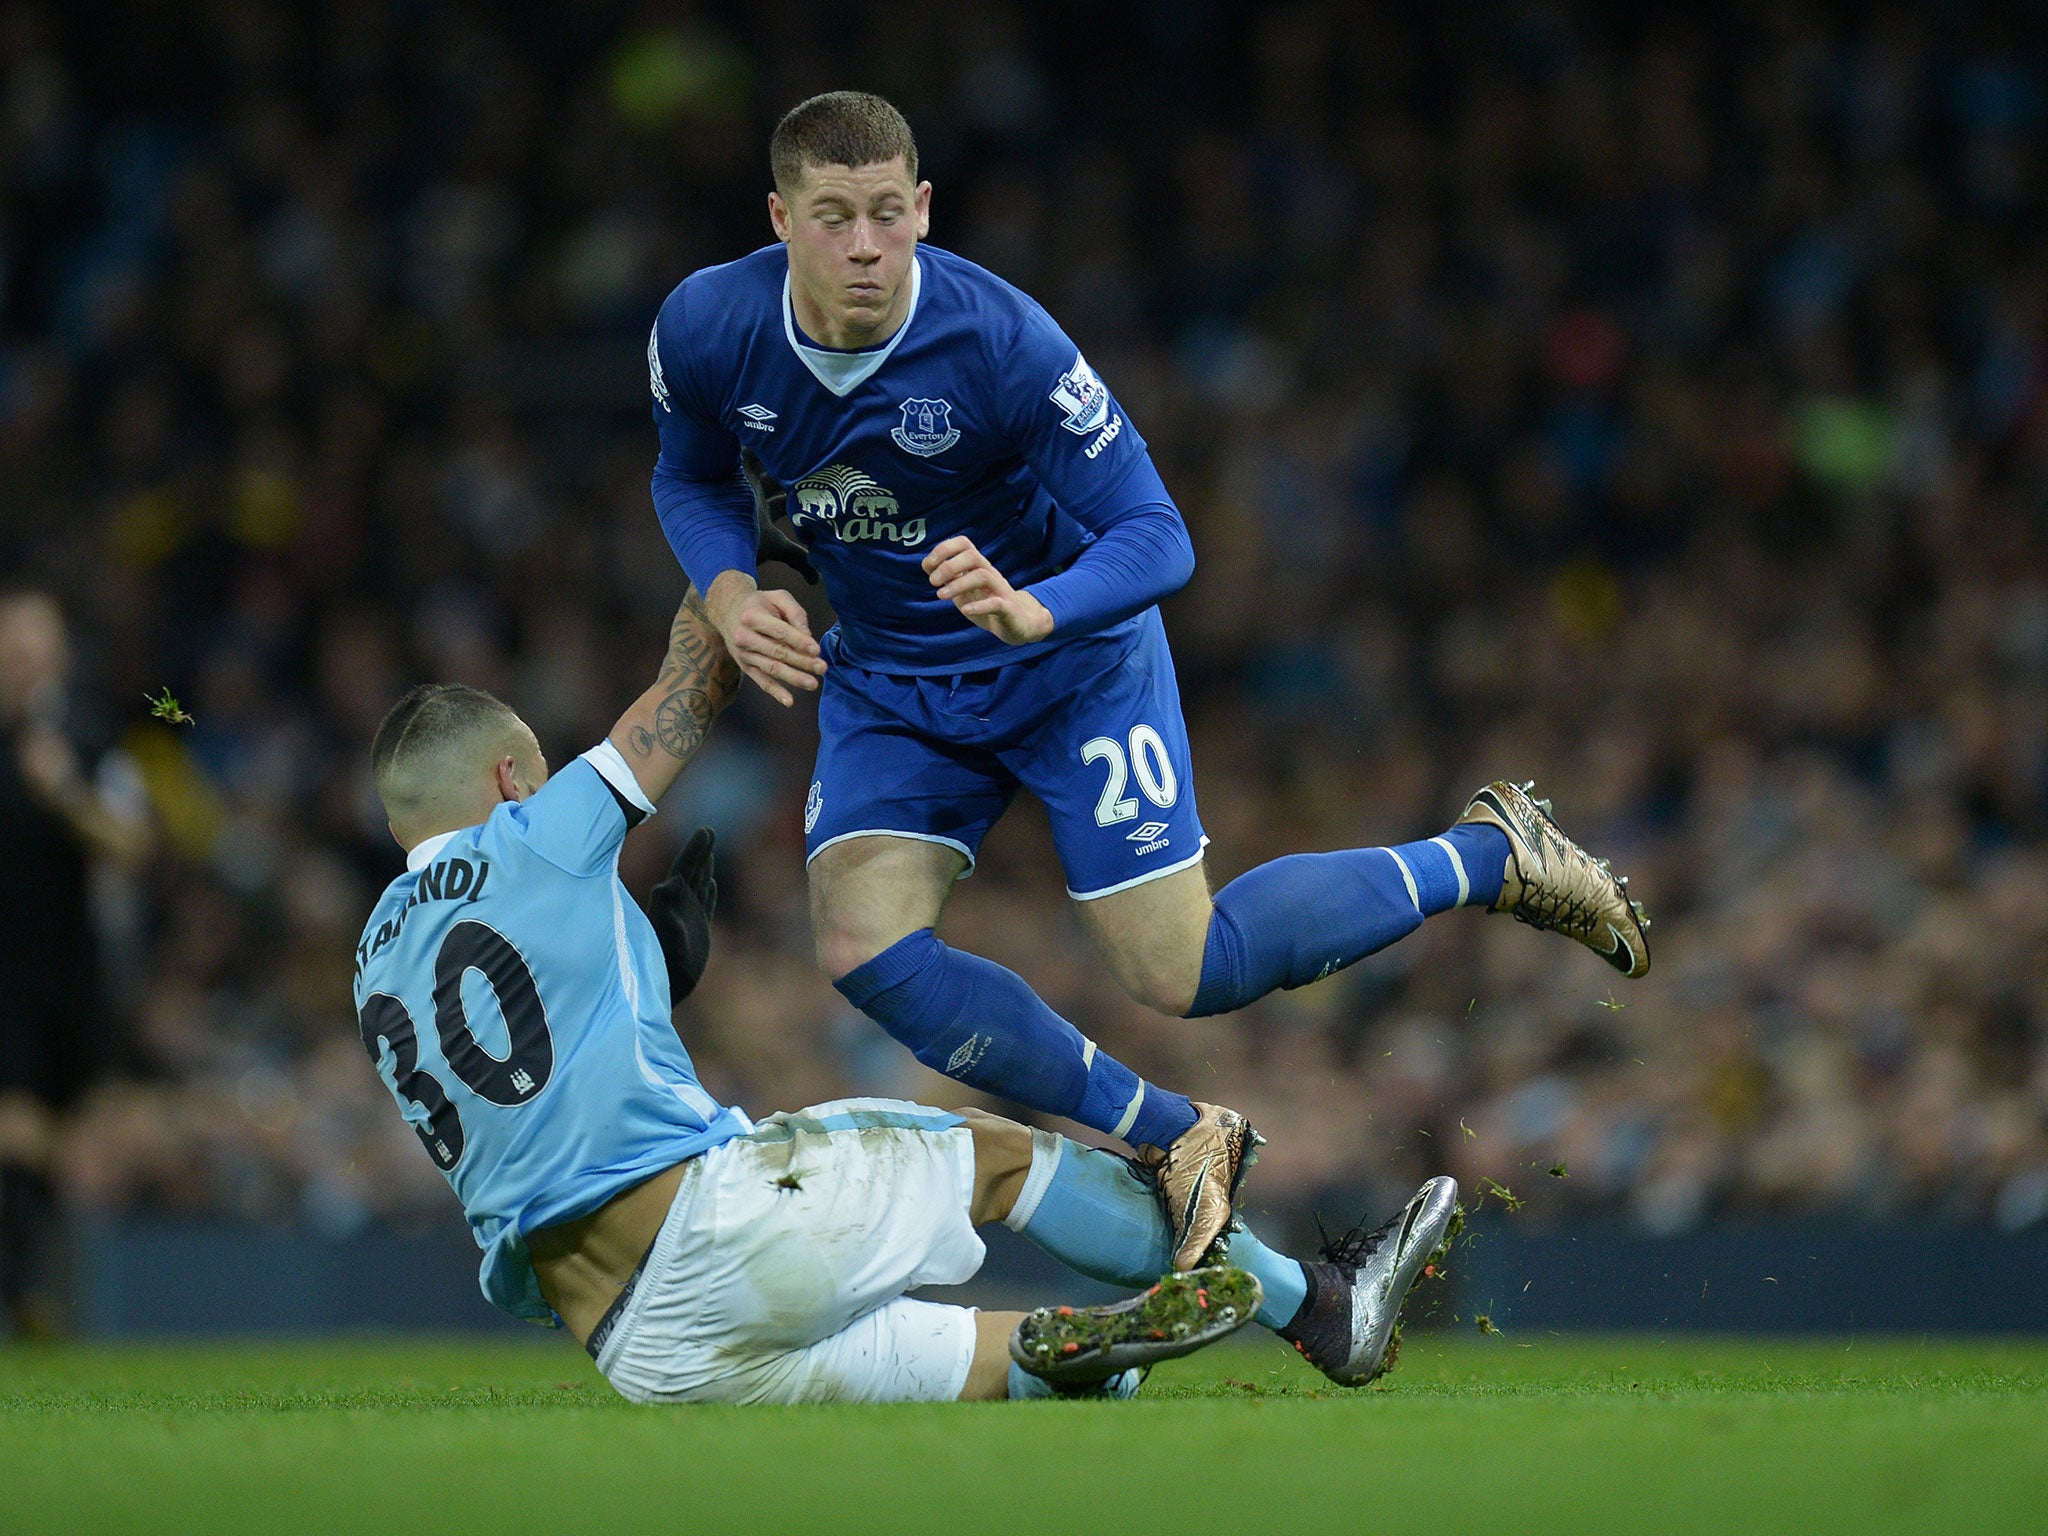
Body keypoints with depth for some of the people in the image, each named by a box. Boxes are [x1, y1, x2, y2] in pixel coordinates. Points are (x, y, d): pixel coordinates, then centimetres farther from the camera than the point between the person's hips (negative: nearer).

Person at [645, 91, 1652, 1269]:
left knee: (1183, 975, -10)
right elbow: (692, 479, 4)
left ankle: (1488, 858, 14)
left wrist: (1035, 610, -46)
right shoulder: (705, 331, -19)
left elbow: (1156, 540, -27)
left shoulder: (1001, 341, -30)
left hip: (1070, 659, -4)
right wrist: (729, 590, -17)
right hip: (888, 676, 4)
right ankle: (1179, 1143, 0)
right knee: (867, 953, -17)